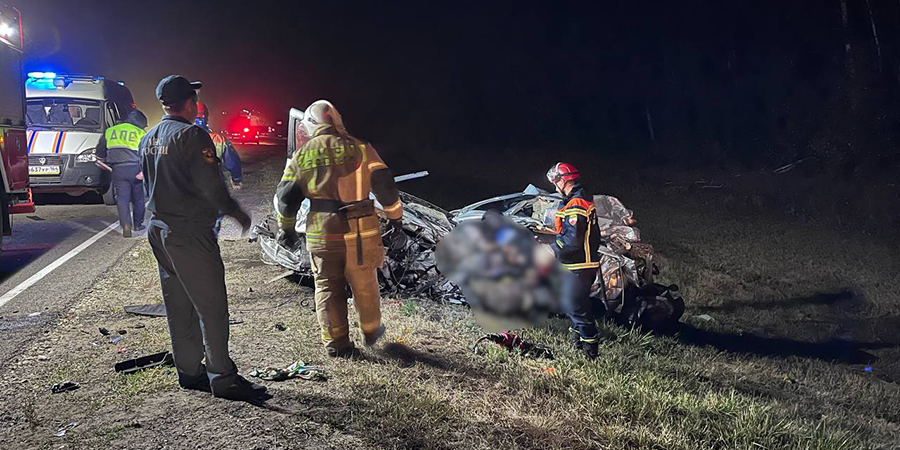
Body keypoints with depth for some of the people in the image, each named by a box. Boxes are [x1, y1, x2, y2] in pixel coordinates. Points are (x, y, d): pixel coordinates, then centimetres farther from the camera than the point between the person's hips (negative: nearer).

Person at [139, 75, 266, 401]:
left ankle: (189, 372, 22)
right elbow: (211, 186, -18)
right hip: (189, 232, -9)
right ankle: (223, 379, -3)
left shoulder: (149, 139, 14)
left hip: (158, 228, 9)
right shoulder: (192, 136, -13)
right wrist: (237, 213, -5)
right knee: (211, 305, -5)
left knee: (178, 305, 14)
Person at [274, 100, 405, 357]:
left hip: (321, 234, 0)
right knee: (364, 285, 17)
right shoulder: (360, 149, 0)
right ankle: (371, 331, 35)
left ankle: (336, 344, 13)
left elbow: (286, 196, 6)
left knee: (328, 289, 11)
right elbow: (385, 186, -3)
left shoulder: (303, 154, 3)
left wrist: (286, 229, 19)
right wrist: (396, 221, 4)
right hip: (361, 232, 0)